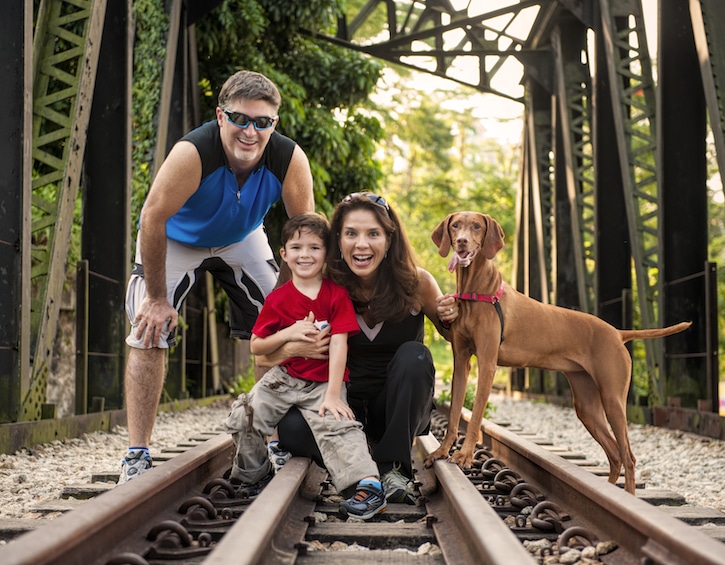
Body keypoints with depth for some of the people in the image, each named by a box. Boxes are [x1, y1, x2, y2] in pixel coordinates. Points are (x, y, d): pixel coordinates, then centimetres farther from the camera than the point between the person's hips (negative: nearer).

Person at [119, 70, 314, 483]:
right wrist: (157, 298, -24)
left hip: (243, 240, 4)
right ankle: (137, 457, -10)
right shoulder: (192, 154, -39)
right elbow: (153, 219, -31)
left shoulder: (290, 159, -29)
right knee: (150, 334, -15)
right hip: (177, 239, -3)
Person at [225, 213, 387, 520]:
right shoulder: (277, 299, 1)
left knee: (335, 424, -28)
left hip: (324, 382, -3)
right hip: (284, 378, 3)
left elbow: (339, 345, -12)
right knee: (242, 419, -12)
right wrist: (288, 334, -15)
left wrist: (333, 395, -19)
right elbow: (255, 346, 4)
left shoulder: (337, 294, -6)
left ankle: (370, 485, -35)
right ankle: (255, 475, 12)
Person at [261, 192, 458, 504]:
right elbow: (262, 356, -8)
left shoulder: (416, 283, -10)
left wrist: (450, 318, -17)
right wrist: (292, 348, -31)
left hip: (401, 411, 0)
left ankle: (393, 467, -21)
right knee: (292, 429, -29)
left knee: (414, 355, -29)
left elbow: (453, 334, 7)